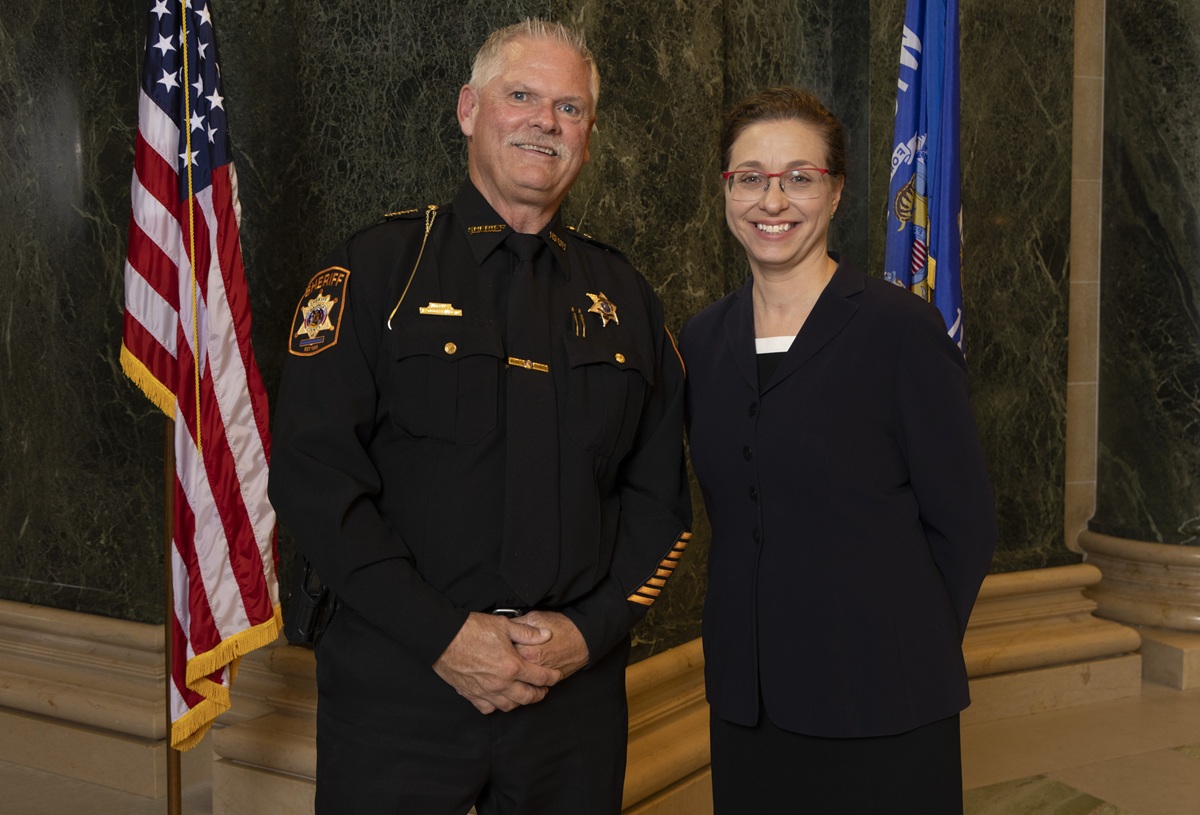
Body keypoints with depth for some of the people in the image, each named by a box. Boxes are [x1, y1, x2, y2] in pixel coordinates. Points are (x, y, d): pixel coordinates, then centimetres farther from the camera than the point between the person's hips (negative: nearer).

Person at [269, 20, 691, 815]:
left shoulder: (625, 297, 9)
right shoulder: (376, 268, -1)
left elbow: (660, 495, 9)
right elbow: (313, 475, -9)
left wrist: (590, 629, -6)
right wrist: (442, 634, -14)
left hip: (575, 687, 3)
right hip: (397, 683, -2)